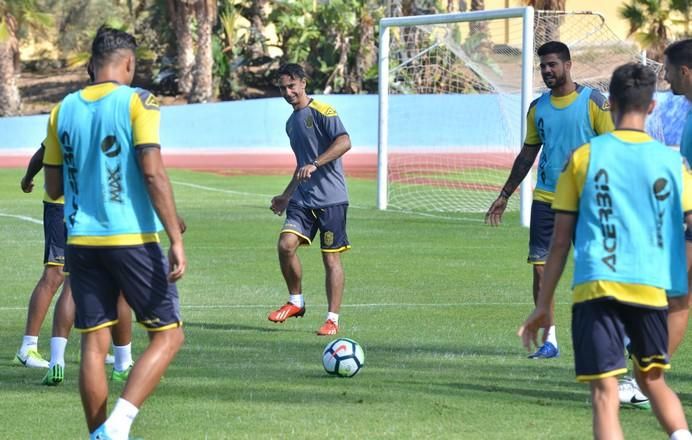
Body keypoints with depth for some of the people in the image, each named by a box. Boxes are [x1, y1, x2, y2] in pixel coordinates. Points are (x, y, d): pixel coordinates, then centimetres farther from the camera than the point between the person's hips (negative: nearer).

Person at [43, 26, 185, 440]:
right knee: (168, 335, 3)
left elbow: (53, 187, 12)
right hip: (133, 237, -5)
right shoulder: (137, 102, -6)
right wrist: (177, 239, -14)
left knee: (94, 344, 9)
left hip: (82, 242, 5)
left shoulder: (64, 110, 8)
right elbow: (153, 172, -15)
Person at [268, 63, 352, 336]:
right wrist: (286, 195, 31)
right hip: (303, 198, 6)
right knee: (286, 244, -12)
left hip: (330, 198, -6)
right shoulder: (291, 123, 19)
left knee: (331, 258, -2)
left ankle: (333, 319, 4)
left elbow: (344, 142, -20)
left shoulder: (321, 111, -7)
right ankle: (295, 302, 6)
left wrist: (314, 165, -26)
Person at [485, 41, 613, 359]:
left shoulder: (593, 101, -4)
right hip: (545, 198, 5)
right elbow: (527, 154, 19)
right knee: (540, 266, -3)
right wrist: (504, 196, 18)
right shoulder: (538, 107, 11)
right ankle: (549, 339, 3)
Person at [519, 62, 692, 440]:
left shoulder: (583, 157, 4)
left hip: (596, 285, -2)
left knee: (605, 393, -4)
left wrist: (543, 307, 11)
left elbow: (561, 241, 5)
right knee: (652, 380, 22)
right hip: (651, 287, 2)